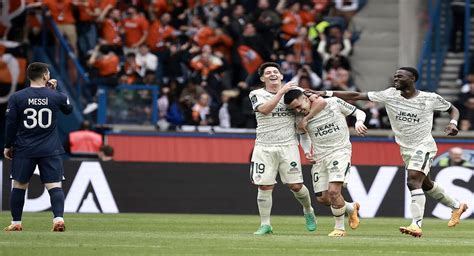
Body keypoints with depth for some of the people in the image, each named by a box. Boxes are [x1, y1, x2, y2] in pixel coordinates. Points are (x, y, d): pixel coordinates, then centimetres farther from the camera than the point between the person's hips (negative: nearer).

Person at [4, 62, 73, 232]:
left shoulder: (17, 98, -4)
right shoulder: (56, 96, -3)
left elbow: (11, 124, -2)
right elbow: (69, 109, 18)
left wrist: (8, 146, 9)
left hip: (24, 149, 0)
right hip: (50, 151, 0)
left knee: (19, 186, 12)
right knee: (54, 186, -3)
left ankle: (16, 223, 16)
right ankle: (58, 218, -20)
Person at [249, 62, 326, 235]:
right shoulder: (256, 94, 3)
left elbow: (321, 102, -2)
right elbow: (265, 109, -18)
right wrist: (281, 92, -21)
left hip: (288, 146, 0)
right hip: (264, 147, 0)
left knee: (296, 186, -2)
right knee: (264, 186, -5)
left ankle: (308, 211, 26)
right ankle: (265, 225, 5)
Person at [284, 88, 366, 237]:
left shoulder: (334, 103, -8)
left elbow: (359, 113, 3)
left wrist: (358, 122, -18)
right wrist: (306, 152, 6)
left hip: (340, 151, -5)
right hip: (319, 158, 5)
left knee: (333, 191, -21)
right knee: (322, 198, 3)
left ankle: (339, 228, -2)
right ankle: (351, 208, 31)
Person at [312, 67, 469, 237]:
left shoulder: (430, 99, -10)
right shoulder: (390, 95, -4)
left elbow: (453, 109, 7)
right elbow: (357, 96, -6)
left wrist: (453, 123, -15)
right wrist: (327, 94, -13)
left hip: (424, 146, -6)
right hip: (406, 149, 6)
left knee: (413, 181, -25)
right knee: (426, 185, 19)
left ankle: (416, 225, -31)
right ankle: (456, 206, 42)